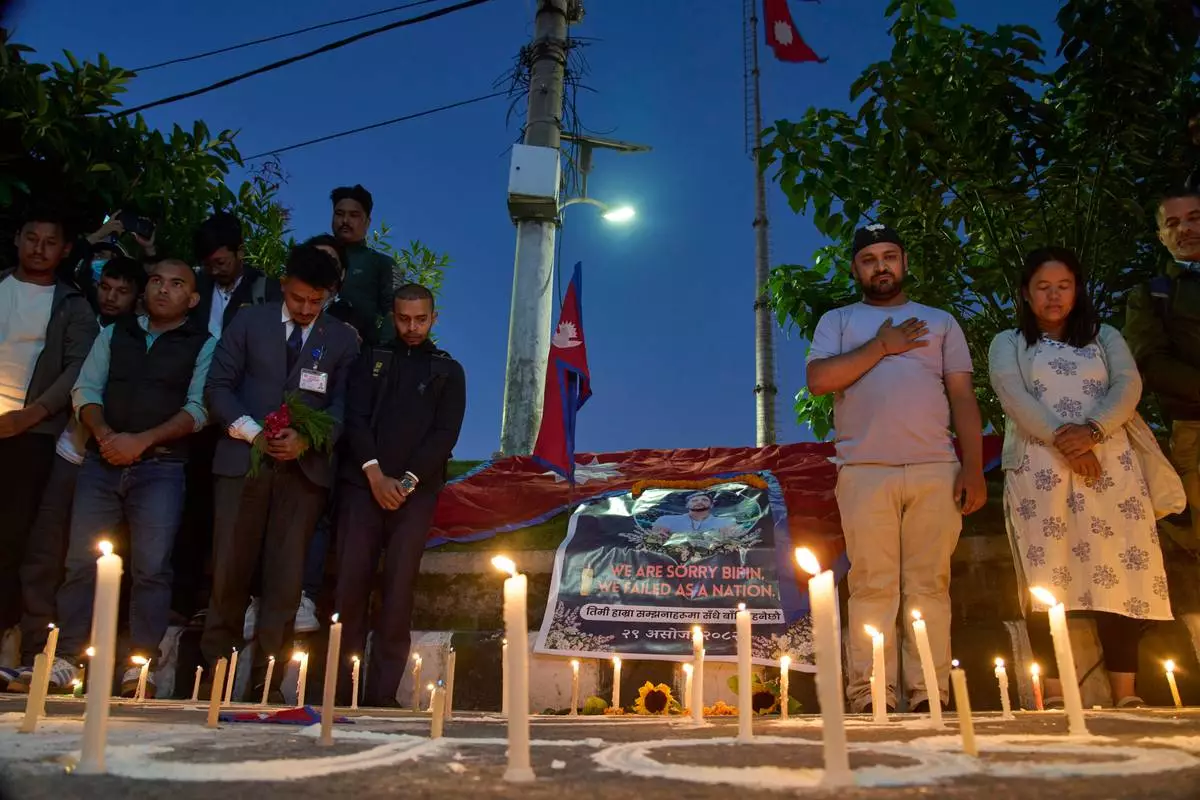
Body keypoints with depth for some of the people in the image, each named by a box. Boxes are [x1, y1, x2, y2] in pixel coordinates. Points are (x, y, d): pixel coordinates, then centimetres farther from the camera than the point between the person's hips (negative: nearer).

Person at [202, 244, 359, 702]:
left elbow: (343, 405, 3)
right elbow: (218, 386, 6)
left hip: (304, 468, 0)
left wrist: (306, 439, -15)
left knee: (286, 577, 0)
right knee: (229, 570, 0)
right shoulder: (249, 322, 10)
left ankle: (266, 679, 7)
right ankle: (216, 671, 13)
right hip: (243, 460, 0)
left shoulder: (342, 340, 10)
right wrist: (251, 432, -9)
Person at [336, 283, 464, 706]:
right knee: (350, 583, -3)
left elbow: (445, 433, 2)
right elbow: (355, 417, 4)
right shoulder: (371, 360, 14)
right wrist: (375, 473, -10)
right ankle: (339, 685, 5)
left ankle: (382, 693, 0)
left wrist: (407, 481, -9)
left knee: (399, 588, -4)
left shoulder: (448, 370, 12)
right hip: (363, 484, 1)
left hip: (415, 492, -1)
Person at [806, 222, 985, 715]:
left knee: (930, 586, -2)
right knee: (873, 586, -5)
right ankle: (869, 698, -3)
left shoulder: (940, 322, 22)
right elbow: (818, 380, -2)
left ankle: (929, 696, 1)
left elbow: (963, 398, 13)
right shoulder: (838, 321, 18)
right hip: (865, 472, -1)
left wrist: (973, 467, 1)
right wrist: (880, 347, -1)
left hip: (935, 470, 2)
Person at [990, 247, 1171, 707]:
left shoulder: (1106, 339, 21)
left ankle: (1125, 696, -1)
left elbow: (1129, 387, 3)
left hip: (1109, 465, 2)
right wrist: (1061, 439, -19)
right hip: (1038, 469, -2)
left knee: (1120, 573, -6)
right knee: (1046, 580, -7)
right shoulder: (1008, 344, 14)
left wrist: (1092, 431, -17)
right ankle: (1054, 696, -5)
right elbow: (1014, 397, -4)